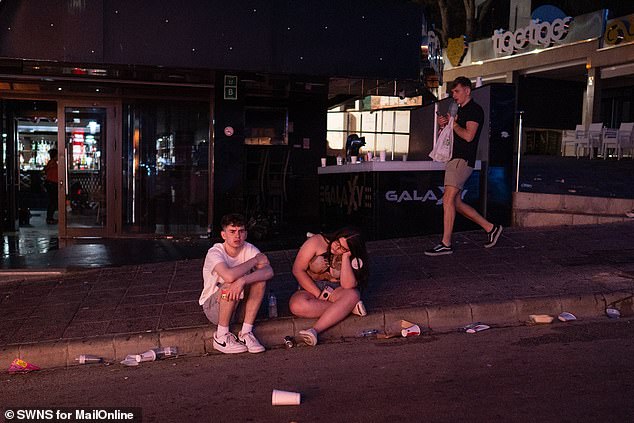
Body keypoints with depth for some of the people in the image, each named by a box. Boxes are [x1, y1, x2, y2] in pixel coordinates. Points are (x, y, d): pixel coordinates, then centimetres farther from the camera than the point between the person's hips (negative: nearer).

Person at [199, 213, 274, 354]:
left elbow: (269, 272, -26)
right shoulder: (215, 252, -21)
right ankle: (221, 337, -16)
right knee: (231, 285, -34)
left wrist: (243, 280, -43)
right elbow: (229, 276, -42)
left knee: (260, 280, -20)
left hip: (238, 304, 4)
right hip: (213, 306, -4)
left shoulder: (249, 249, -9)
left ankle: (246, 333, -14)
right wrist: (255, 260, -27)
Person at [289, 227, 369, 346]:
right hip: (311, 289, -1)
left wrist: (345, 257, -22)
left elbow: (348, 285, -20)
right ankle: (349, 307, -24)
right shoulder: (316, 242, -10)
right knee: (297, 305, -35)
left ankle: (315, 330, -42)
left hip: (336, 290, 1)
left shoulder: (353, 259, -6)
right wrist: (319, 295, -15)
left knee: (353, 295, -33)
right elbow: (298, 270, -11)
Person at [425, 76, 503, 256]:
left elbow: (468, 136, -19)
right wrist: (443, 125, 10)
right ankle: (490, 228, 19)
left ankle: (446, 244, -14)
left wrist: (453, 123, -6)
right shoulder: (459, 110, 22)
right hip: (454, 159, 10)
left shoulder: (475, 110, -6)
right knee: (456, 202, 9)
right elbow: (449, 135, 30)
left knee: (448, 199, -15)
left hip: (463, 160, -10)